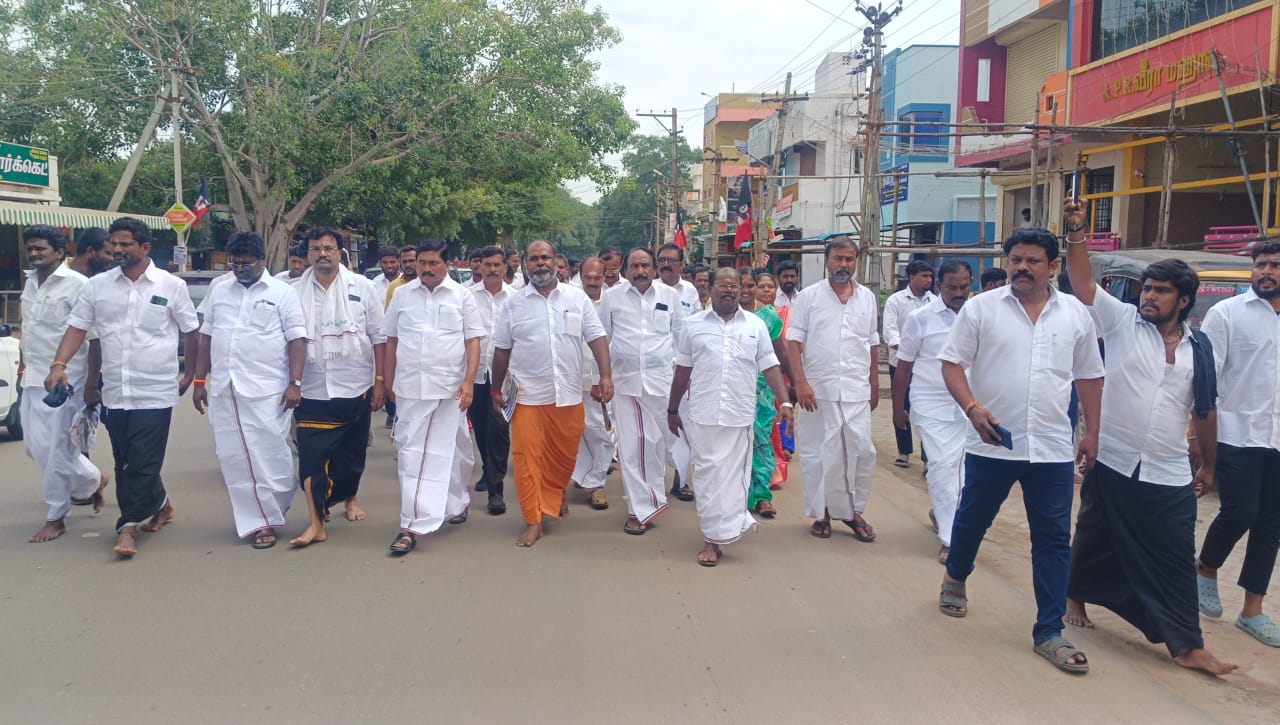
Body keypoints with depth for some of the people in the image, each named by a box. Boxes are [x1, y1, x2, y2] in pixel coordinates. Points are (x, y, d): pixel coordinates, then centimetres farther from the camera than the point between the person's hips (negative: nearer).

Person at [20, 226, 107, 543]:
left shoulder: (77, 284, -12)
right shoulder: (30, 283, 11)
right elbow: (28, 333, 19)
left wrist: (92, 383, -15)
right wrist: (24, 373, 18)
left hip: (64, 380, -8)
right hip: (33, 380, 8)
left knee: (55, 448, -2)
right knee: (35, 445, 13)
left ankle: (55, 518, 10)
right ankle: (92, 481, 33)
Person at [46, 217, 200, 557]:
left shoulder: (171, 286, -3)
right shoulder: (97, 286, 5)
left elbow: (192, 332, 4)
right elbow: (77, 327, 6)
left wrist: (191, 375, 5)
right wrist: (59, 365, -8)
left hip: (155, 392, -4)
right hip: (115, 392, 4)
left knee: (141, 464, -4)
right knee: (125, 462, 13)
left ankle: (128, 527, 3)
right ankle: (159, 504, 33)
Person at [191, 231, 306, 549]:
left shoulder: (282, 293, 0)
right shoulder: (218, 291, 14)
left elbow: (297, 340, -5)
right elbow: (206, 337, 17)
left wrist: (295, 383, -13)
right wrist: (200, 380, 13)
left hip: (267, 392, -5)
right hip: (223, 391, 5)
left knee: (270, 457, -2)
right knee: (233, 459, 7)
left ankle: (266, 519, 16)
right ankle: (258, 520, 18)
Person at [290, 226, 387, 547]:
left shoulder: (361, 287, -1)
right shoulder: (296, 292, 3)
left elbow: (379, 337, 0)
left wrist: (380, 381, -3)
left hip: (356, 387, 0)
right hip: (313, 391, 0)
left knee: (352, 452, 14)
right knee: (312, 456, -5)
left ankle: (350, 496, 38)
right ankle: (317, 523, 0)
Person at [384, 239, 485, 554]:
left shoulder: (462, 296, 1)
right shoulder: (403, 295, 7)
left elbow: (473, 341, -1)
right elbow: (391, 341, 12)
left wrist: (469, 382, -11)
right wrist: (389, 383, 11)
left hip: (449, 387, -2)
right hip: (409, 387, 2)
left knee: (446, 452, 4)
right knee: (410, 451, 1)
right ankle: (413, 522, 7)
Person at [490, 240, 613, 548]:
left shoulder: (577, 298, 2)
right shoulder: (513, 304, 2)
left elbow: (597, 338, 1)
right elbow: (502, 349, 8)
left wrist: (606, 376, -10)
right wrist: (496, 389, 9)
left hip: (568, 394, 1)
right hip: (527, 395, -1)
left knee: (564, 456, 13)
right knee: (527, 458, -3)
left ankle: (554, 497, 39)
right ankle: (533, 522, 5)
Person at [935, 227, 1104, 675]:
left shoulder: (1076, 314, 6)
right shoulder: (980, 308, -2)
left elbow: (1089, 377, 13)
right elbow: (952, 363, -5)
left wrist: (1091, 433, 9)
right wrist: (972, 408, -19)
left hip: (1053, 448, 2)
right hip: (992, 443, -1)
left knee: (1053, 540, 3)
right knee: (971, 520, 15)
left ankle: (1049, 633, 13)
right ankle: (955, 579, 44)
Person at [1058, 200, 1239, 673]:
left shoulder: (1197, 348, 5)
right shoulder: (1122, 322, -1)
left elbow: (1204, 411, 13)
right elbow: (1082, 284, -13)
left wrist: (1208, 466, 19)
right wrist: (1077, 234, -24)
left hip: (1169, 477, 1)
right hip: (1111, 464, -1)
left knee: (1175, 561, 2)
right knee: (1095, 542, 15)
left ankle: (1187, 646, 10)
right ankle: (1076, 597, 39)